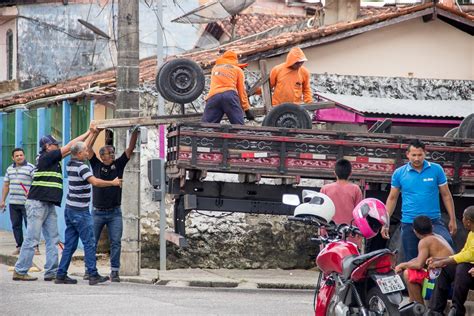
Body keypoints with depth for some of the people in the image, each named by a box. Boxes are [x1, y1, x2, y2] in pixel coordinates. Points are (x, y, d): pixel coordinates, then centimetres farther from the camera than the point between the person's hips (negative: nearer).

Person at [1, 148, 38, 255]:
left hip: (27, 202, -6)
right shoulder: (10, 169, 14)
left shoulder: (31, 168, -5)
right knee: (16, 226, 7)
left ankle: (35, 247, -5)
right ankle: (19, 247, 14)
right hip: (13, 202, 6)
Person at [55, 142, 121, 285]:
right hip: (80, 211, -9)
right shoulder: (81, 167, -17)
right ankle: (93, 275, -5)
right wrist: (113, 183, -18)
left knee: (70, 244, 9)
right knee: (89, 243, -4)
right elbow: (95, 182, -29)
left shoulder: (70, 165, 9)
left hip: (70, 208, 9)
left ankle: (61, 275, 6)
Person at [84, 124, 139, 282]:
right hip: (98, 212, -1)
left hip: (114, 212, 1)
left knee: (116, 242, -5)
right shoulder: (97, 166, 2)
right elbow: (88, 149, -6)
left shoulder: (118, 165, 6)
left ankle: (114, 271, -2)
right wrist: (96, 133, -11)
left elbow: (130, 149, 1)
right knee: (92, 242, 3)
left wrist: (135, 133, -10)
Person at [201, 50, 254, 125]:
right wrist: (247, 109, 12)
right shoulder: (238, 70, 22)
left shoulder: (215, 68, 31)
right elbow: (242, 91, 14)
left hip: (213, 96, 2)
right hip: (230, 95, -2)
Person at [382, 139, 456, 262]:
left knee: (447, 242, -30)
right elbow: (392, 198, 10)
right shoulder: (399, 173, 3)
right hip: (409, 224, 2)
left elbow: (446, 195, 6)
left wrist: (452, 219, 3)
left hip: (433, 221, -2)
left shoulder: (436, 170, 0)